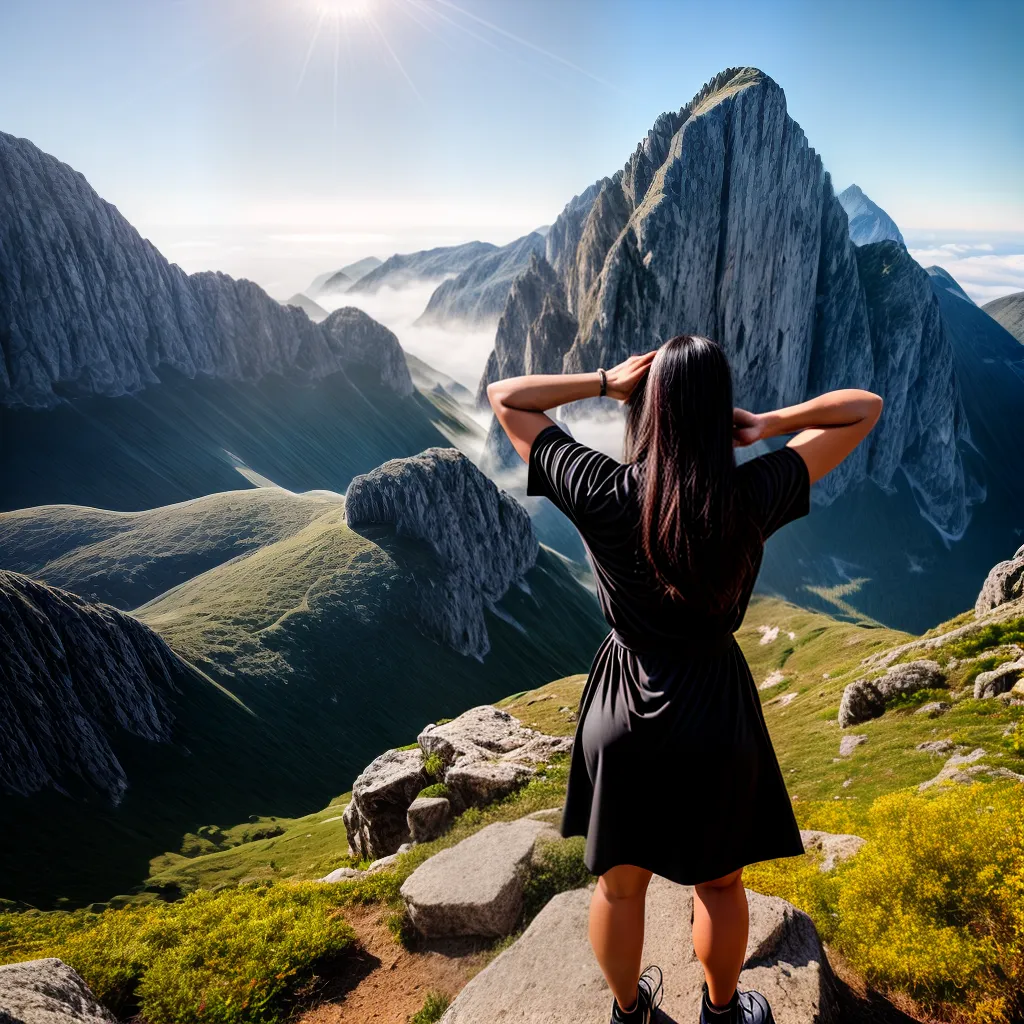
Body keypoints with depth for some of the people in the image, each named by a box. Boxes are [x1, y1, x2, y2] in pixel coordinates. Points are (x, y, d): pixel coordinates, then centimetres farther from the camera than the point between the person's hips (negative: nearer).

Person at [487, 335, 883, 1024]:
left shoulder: (601, 493, -19)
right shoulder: (753, 497, -18)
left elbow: (504, 396, -6)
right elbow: (865, 408, -5)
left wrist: (604, 381, -9)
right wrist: (769, 422, -12)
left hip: (621, 716, 1)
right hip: (715, 715, 0)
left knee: (619, 885, 24)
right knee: (719, 883, 25)